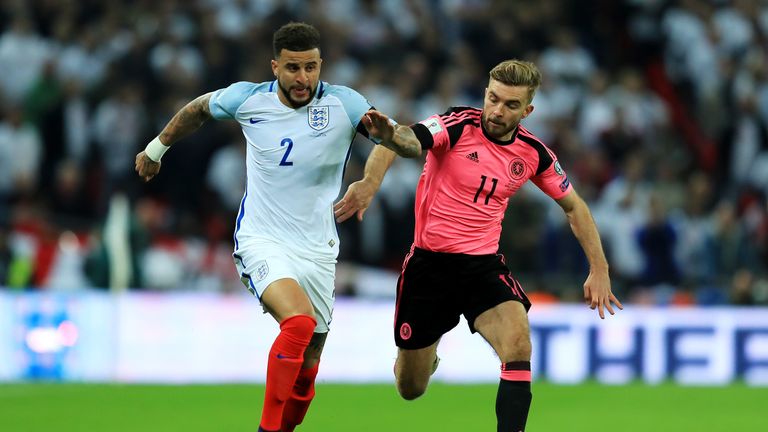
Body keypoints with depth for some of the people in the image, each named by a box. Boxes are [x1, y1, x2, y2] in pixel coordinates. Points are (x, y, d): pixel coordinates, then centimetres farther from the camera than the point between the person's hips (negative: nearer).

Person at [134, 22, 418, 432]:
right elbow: (199, 108, 15)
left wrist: (389, 132, -40)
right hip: (261, 241, -3)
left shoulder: (343, 103, -9)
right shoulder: (248, 99, -6)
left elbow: (409, 142, -16)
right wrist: (156, 148, 27)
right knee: (298, 322, -30)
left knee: (305, 371, 6)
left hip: (317, 251, 3)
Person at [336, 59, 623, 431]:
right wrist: (370, 181, -54)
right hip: (429, 262, -2)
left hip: (484, 265, 2)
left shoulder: (533, 153, -2)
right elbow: (402, 139, -33)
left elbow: (573, 206, 14)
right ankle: (427, 352, 48)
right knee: (410, 388, 10)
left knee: (518, 342, -29)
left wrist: (598, 269, 6)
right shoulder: (458, 126, -15)